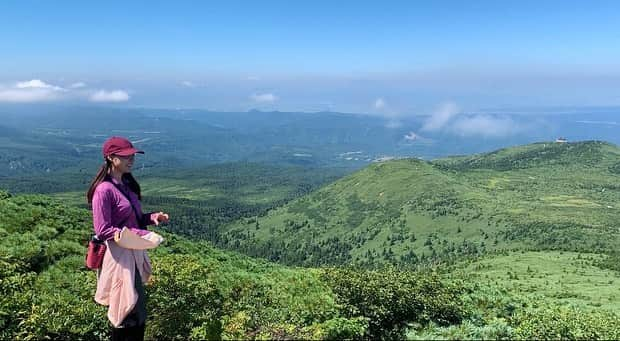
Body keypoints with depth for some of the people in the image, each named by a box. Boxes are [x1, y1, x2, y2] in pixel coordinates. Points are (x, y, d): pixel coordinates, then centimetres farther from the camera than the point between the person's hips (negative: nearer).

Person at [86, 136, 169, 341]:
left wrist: (152, 218, -3)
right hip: (119, 255, -8)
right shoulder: (105, 190, -17)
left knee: (124, 314, 18)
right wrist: (141, 234, -23)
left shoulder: (127, 184, 9)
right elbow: (103, 231, -19)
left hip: (134, 253, 8)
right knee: (134, 315, -2)